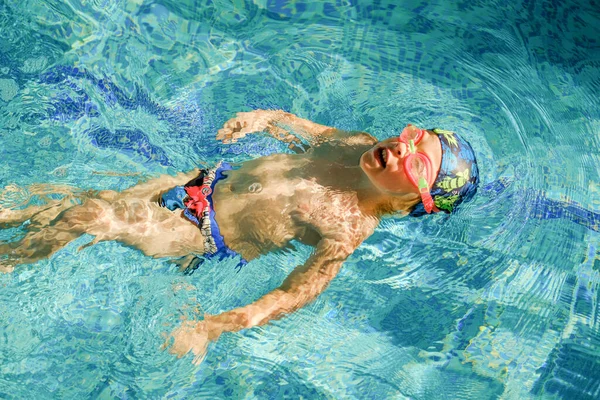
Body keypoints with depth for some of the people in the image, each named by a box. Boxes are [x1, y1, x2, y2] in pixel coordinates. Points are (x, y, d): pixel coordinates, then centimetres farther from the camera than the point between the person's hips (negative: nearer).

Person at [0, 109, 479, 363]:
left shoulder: (350, 229, -22)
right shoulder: (360, 144, -4)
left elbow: (296, 293, -28)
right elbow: (295, 127, 14)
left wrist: (215, 326, -39)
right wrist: (262, 117, -5)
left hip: (205, 237, -6)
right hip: (208, 181, 6)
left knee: (89, 218, -14)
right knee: (80, 201, 6)